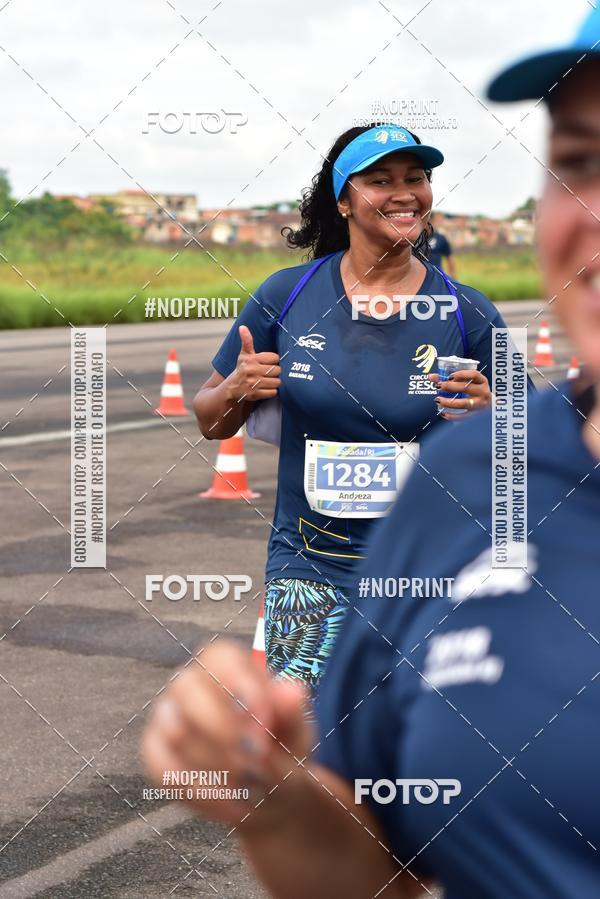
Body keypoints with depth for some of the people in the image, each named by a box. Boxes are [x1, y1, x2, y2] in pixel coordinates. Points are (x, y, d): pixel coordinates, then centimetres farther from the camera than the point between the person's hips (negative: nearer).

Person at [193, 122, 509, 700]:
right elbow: (211, 423, 7)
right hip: (310, 563, 0)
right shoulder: (286, 296, -2)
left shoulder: (468, 315, -3)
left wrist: (485, 418, -16)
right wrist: (236, 391, -14)